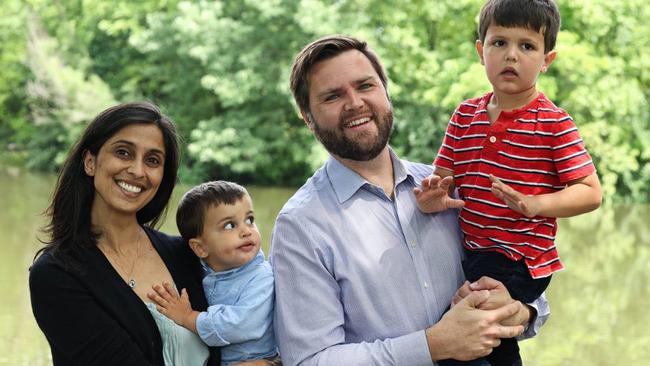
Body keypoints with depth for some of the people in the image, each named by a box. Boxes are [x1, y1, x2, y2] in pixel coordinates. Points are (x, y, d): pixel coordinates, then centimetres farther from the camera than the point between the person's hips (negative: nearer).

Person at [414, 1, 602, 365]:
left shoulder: (553, 123, -9)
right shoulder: (466, 115, 6)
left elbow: (591, 192, -10)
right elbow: (444, 174, 7)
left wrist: (535, 204, -25)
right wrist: (434, 195, -17)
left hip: (520, 260, -6)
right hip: (472, 252, 6)